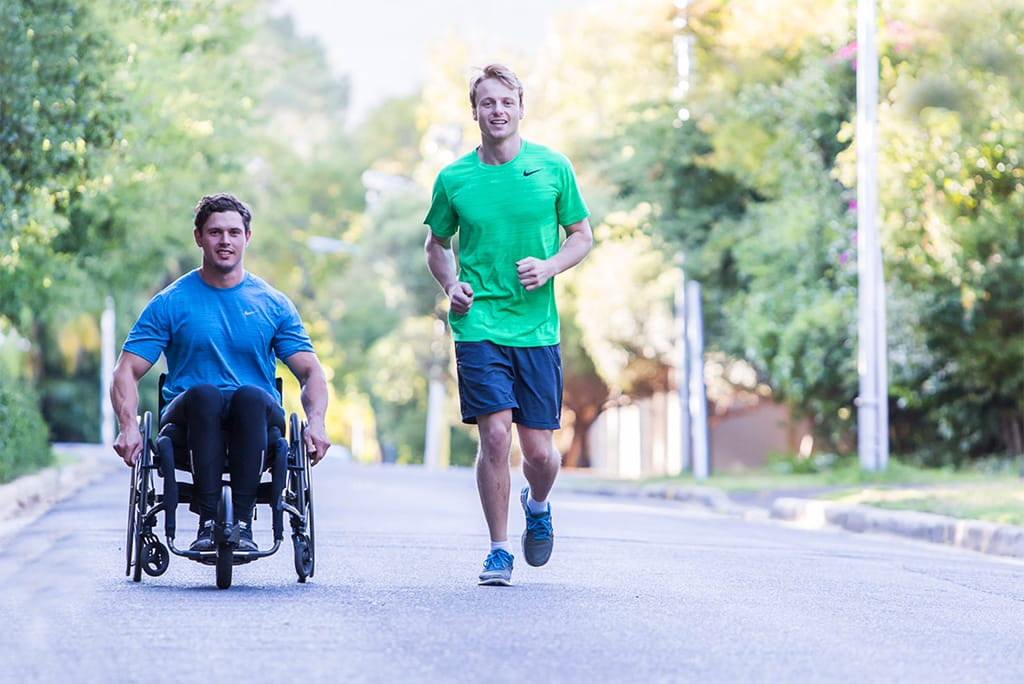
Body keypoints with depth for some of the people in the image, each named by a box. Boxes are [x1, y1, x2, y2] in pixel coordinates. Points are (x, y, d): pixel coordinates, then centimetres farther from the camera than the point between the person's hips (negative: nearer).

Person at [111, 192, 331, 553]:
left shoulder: (273, 304, 12)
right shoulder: (170, 303, 8)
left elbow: (311, 372, 8)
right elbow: (126, 371, 4)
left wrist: (316, 422, -12)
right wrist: (129, 426, -15)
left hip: (256, 419, 0)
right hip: (191, 421, 0)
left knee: (250, 396, -35)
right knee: (203, 393, -36)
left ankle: (242, 522, -38)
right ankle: (208, 522, -38)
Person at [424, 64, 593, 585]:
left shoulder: (553, 168, 3)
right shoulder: (453, 179, 4)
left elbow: (582, 235, 11)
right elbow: (436, 244, 19)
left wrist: (549, 267, -8)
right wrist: (450, 284, 0)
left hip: (537, 328, 1)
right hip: (478, 325, -1)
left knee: (539, 452, 1)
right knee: (495, 436, -13)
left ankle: (538, 506, 36)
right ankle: (499, 550, 2)